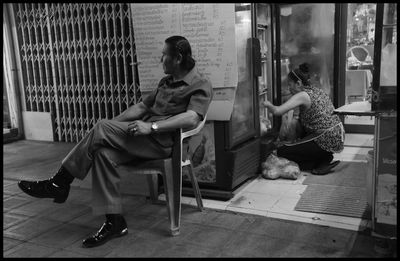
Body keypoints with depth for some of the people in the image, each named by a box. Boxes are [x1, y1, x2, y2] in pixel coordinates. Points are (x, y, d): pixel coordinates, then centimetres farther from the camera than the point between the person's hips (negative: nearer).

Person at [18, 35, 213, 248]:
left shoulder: (201, 86, -3)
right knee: (103, 152, -19)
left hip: (162, 141, -8)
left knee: (102, 130, -21)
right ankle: (114, 222, -12)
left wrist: (152, 126, -28)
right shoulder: (166, 81, 24)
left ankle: (59, 183, -7)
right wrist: (113, 124, 9)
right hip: (143, 138, 8)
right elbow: (142, 106, 22)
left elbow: (191, 118, -21)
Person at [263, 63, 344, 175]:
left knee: (281, 151, -7)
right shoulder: (317, 91, 13)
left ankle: (323, 161, -2)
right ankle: (325, 158, 13)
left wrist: (268, 104, -1)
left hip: (327, 141, -9)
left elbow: (277, 111, -20)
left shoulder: (303, 95, -13)